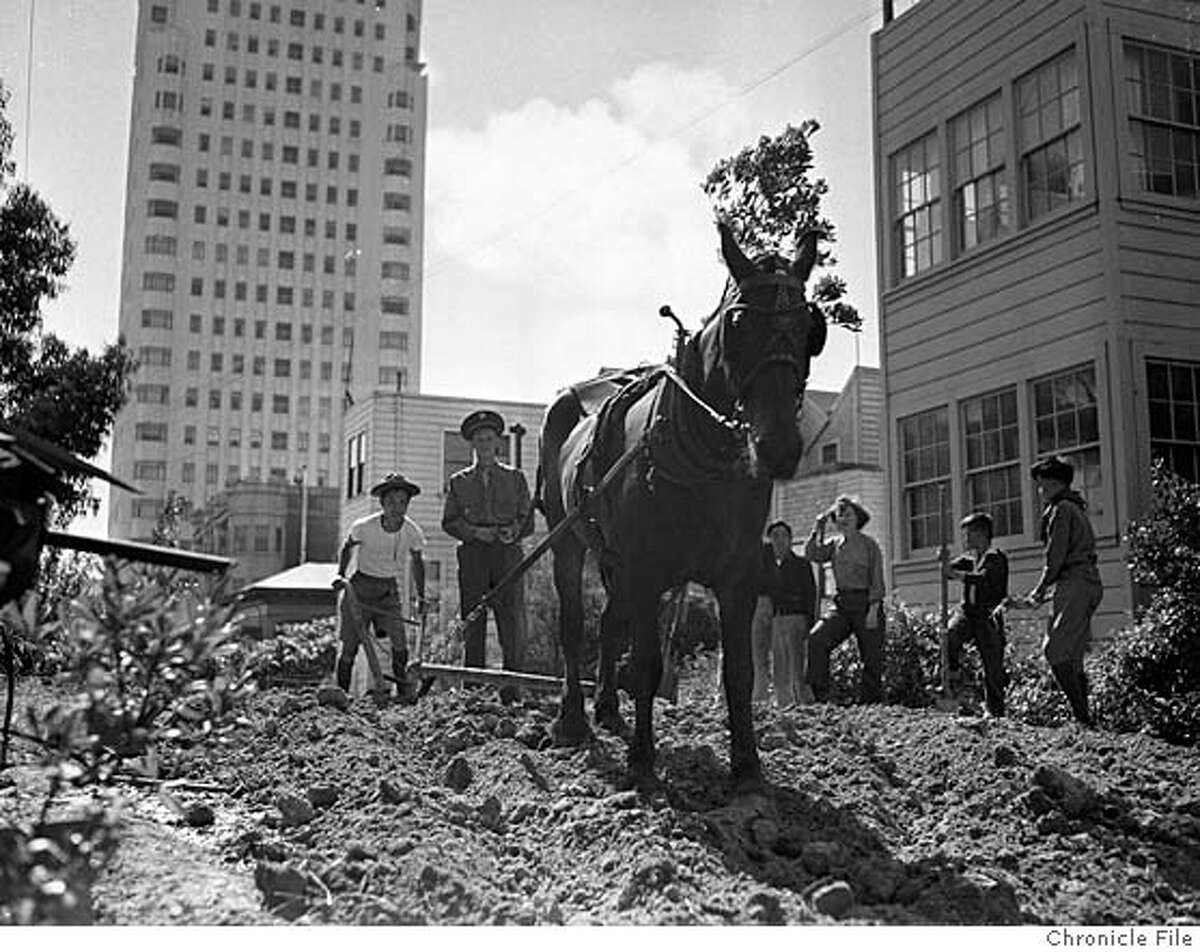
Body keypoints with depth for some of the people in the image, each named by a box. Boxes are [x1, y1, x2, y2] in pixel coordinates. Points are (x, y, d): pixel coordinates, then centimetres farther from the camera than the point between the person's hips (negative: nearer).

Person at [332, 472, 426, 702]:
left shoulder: (412, 532, -11)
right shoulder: (364, 527, -18)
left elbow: (417, 561, 8)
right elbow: (347, 547, 4)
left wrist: (421, 597, 12)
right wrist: (341, 574, -8)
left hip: (389, 590, 2)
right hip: (360, 586, -2)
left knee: (399, 643, -12)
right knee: (350, 646, -1)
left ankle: (404, 690, 0)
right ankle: (341, 691, 14)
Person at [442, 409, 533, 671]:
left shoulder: (515, 478, 16)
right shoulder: (459, 482, 16)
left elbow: (527, 518, 11)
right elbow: (449, 521, 10)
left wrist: (515, 531, -11)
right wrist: (474, 532, -8)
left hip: (508, 552, 0)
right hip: (472, 553, 0)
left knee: (510, 616, -8)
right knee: (472, 618, -2)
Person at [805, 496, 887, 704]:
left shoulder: (869, 544, -1)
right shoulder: (835, 546, 13)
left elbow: (877, 581, -5)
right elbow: (812, 554, -2)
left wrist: (873, 610, -14)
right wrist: (818, 528, -1)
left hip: (866, 603, -4)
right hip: (843, 604, 4)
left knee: (871, 660, -2)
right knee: (816, 640, -18)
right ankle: (820, 695, -17)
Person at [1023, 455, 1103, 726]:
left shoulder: (1061, 510, -7)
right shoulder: (1076, 508, 23)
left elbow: (1056, 557, -12)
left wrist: (1039, 591, -2)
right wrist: (1046, 590, 19)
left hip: (1074, 585, -10)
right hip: (1089, 584, 10)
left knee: (1055, 651, -13)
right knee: (1073, 658, 9)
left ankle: (1082, 716, -16)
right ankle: (1084, 717, 8)